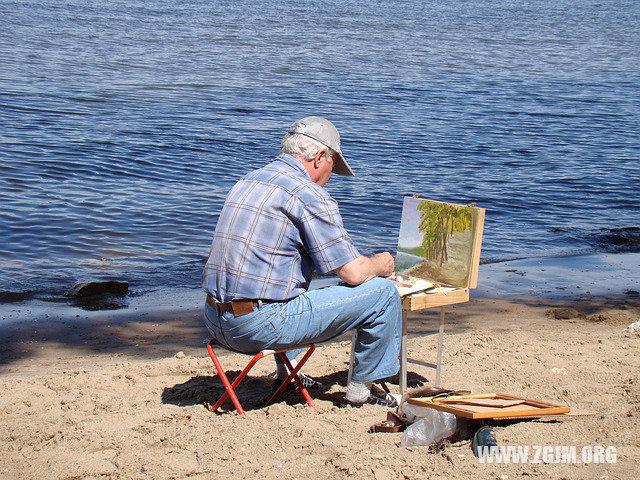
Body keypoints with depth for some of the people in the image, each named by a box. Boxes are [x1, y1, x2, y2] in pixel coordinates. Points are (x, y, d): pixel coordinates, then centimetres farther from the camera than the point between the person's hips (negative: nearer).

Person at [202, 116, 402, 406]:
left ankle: (285, 372, 39)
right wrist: (382, 264, 14)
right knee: (382, 291, -1)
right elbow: (354, 273, -10)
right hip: (259, 326, -9)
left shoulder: (246, 182, 16)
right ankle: (360, 390, 14)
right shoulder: (310, 196, -10)